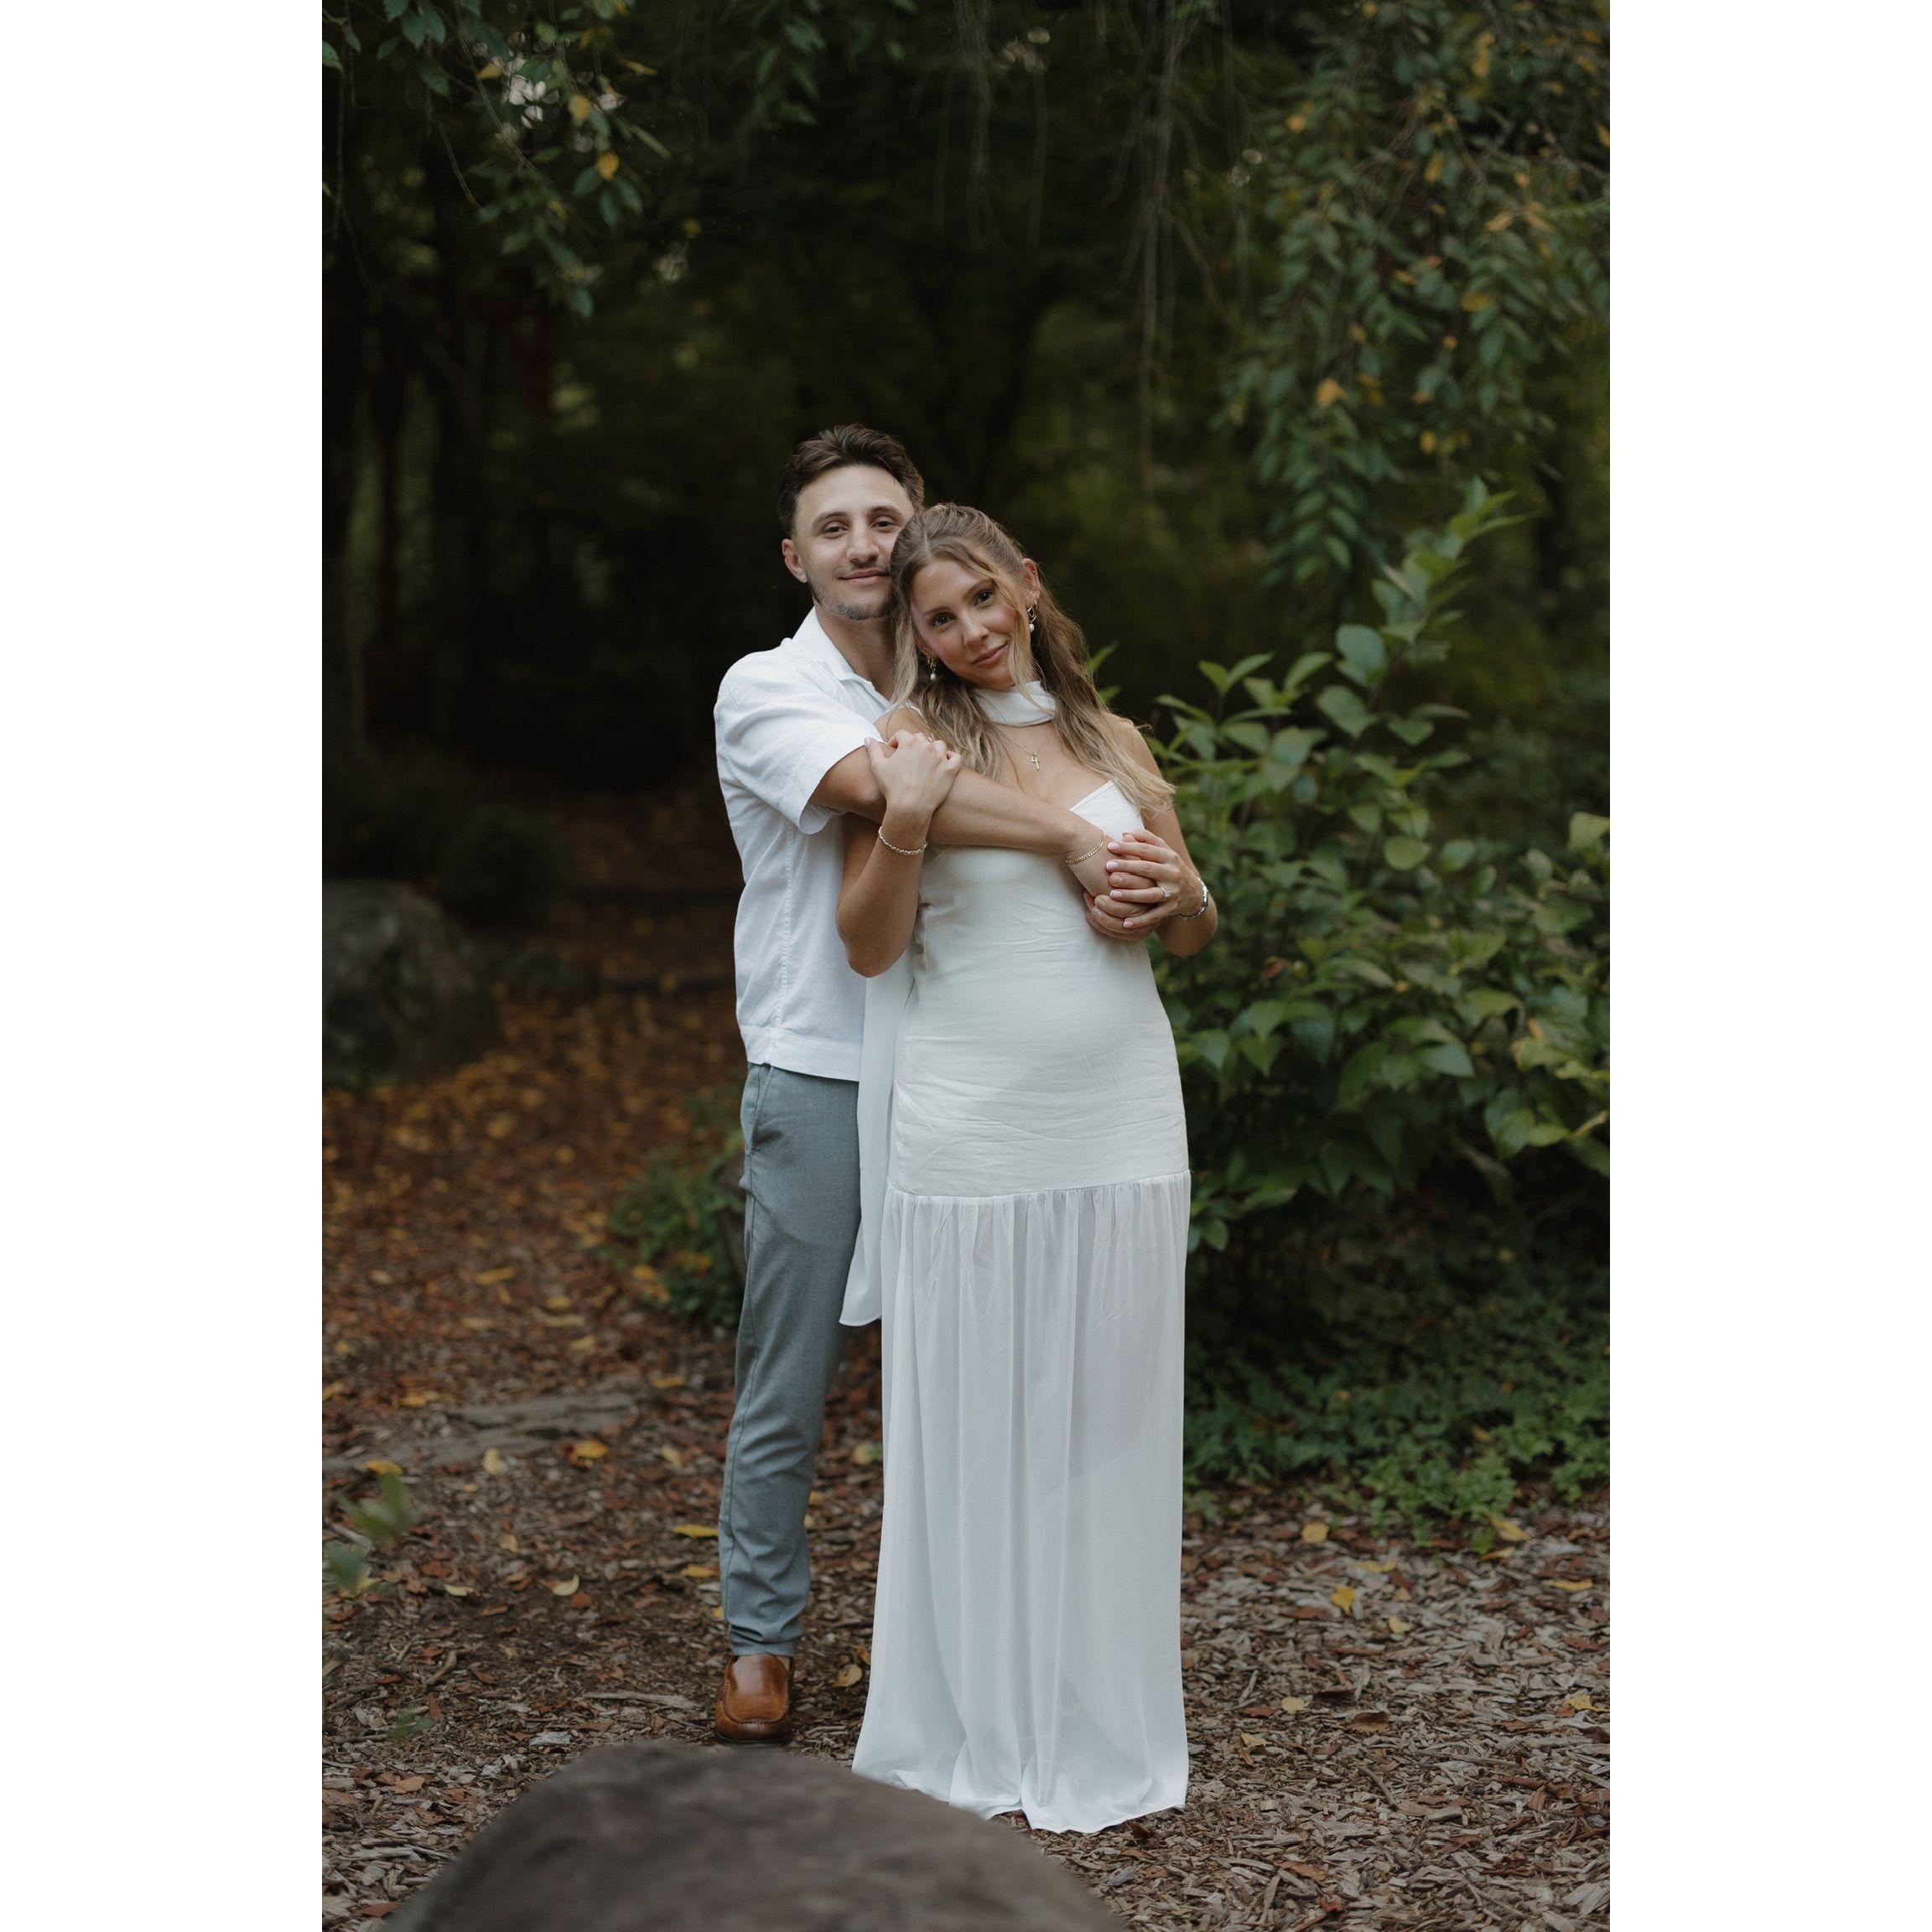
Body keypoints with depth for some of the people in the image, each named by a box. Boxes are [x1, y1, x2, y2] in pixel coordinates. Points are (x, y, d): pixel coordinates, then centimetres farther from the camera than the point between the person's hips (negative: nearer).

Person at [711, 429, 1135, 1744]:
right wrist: (1071, 839, -27)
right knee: (789, 1388, 2)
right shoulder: (767, 692, -3)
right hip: (817, 1082, -4)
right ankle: (762, 1640, 17)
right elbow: (881, 787, -24)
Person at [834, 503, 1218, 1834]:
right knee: (972, 1429, 4)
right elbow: (870, 946, -4)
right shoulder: (918, 736, 0)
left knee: (1104, 1425, 9)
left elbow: (1197, 932, 18)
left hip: (1122, 1126, 4)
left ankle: (1095, 1735, 23)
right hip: (971, 1135, -3)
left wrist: (1174, 892, -4)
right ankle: (972, 1734, 19)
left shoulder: (1114, 740, 11)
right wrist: (905, 826, -20)